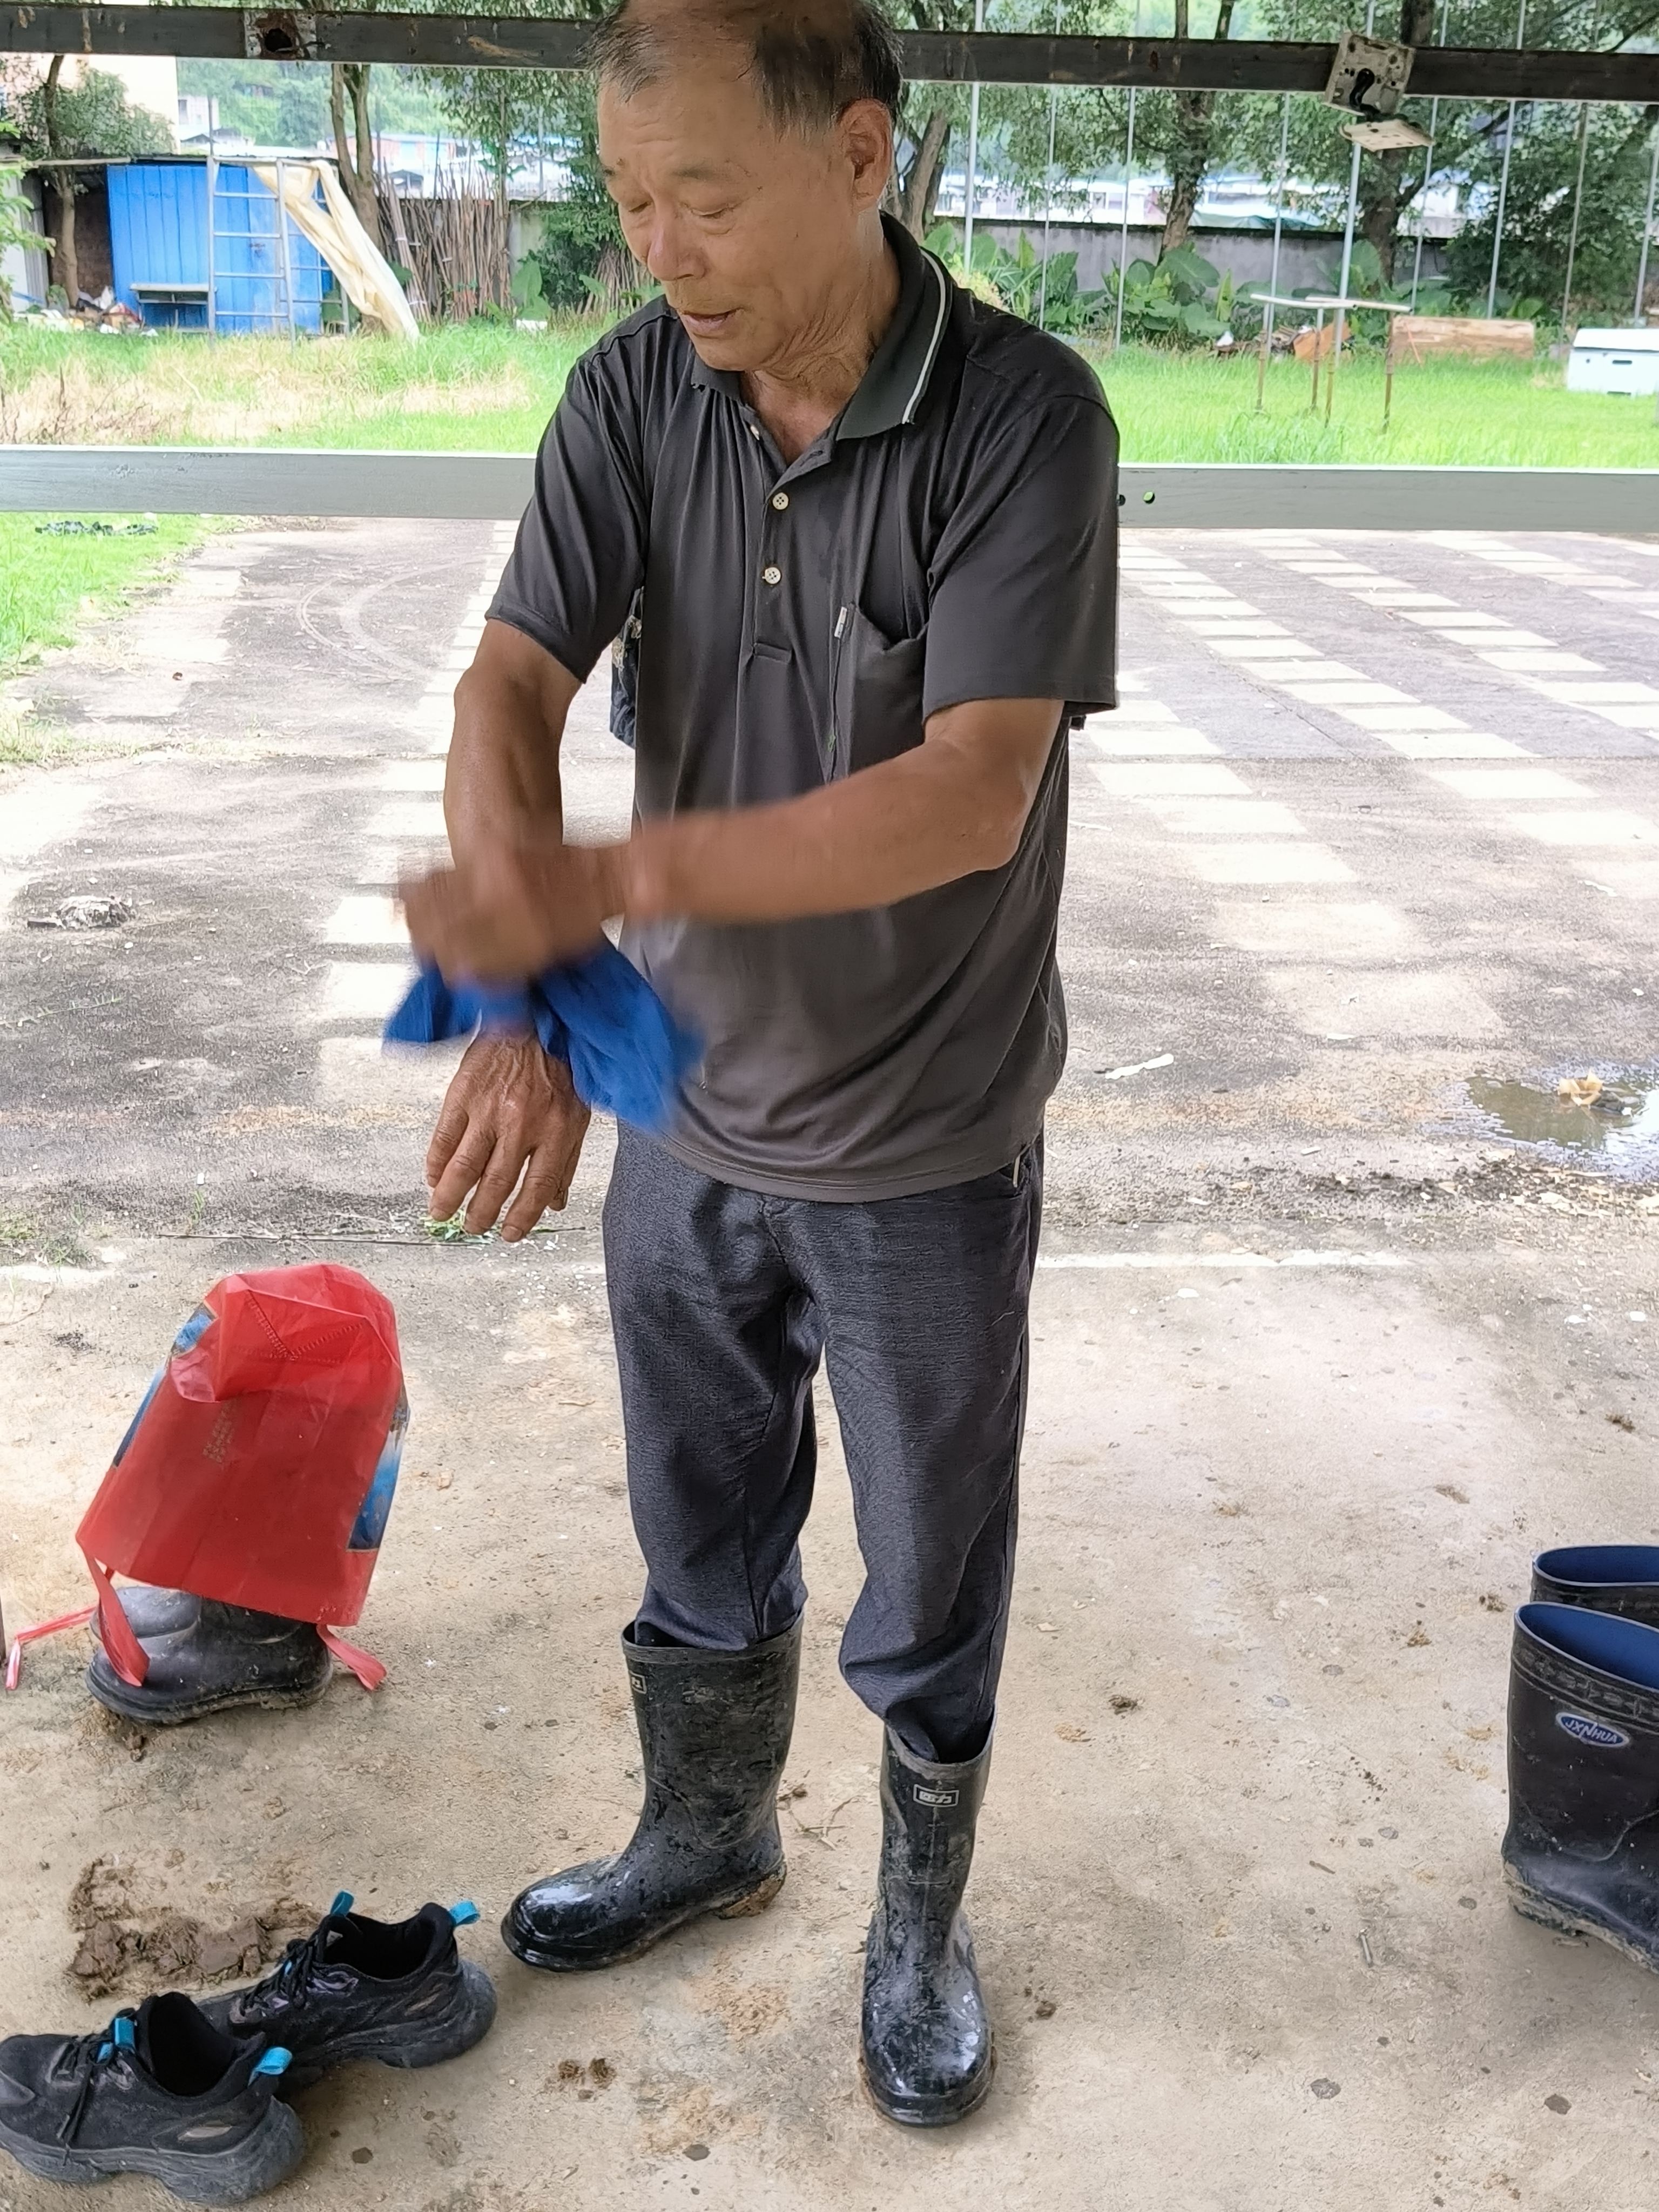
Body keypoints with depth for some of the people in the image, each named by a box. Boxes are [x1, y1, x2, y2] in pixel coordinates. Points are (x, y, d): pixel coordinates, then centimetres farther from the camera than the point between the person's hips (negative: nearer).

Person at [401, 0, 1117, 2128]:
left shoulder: (1023, 415, -19)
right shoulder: (634, 390, -7)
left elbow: (975, 792, -28)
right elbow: (510, 689, -15)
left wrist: (609, 879, -37)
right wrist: (521, 1014, -31)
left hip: (925, 1159, -4)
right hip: (688, 1122, 4)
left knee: (924, 1616, 15)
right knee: (698, 1561, 23)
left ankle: (920, 1926, 41)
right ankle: (707, 1833, 50)